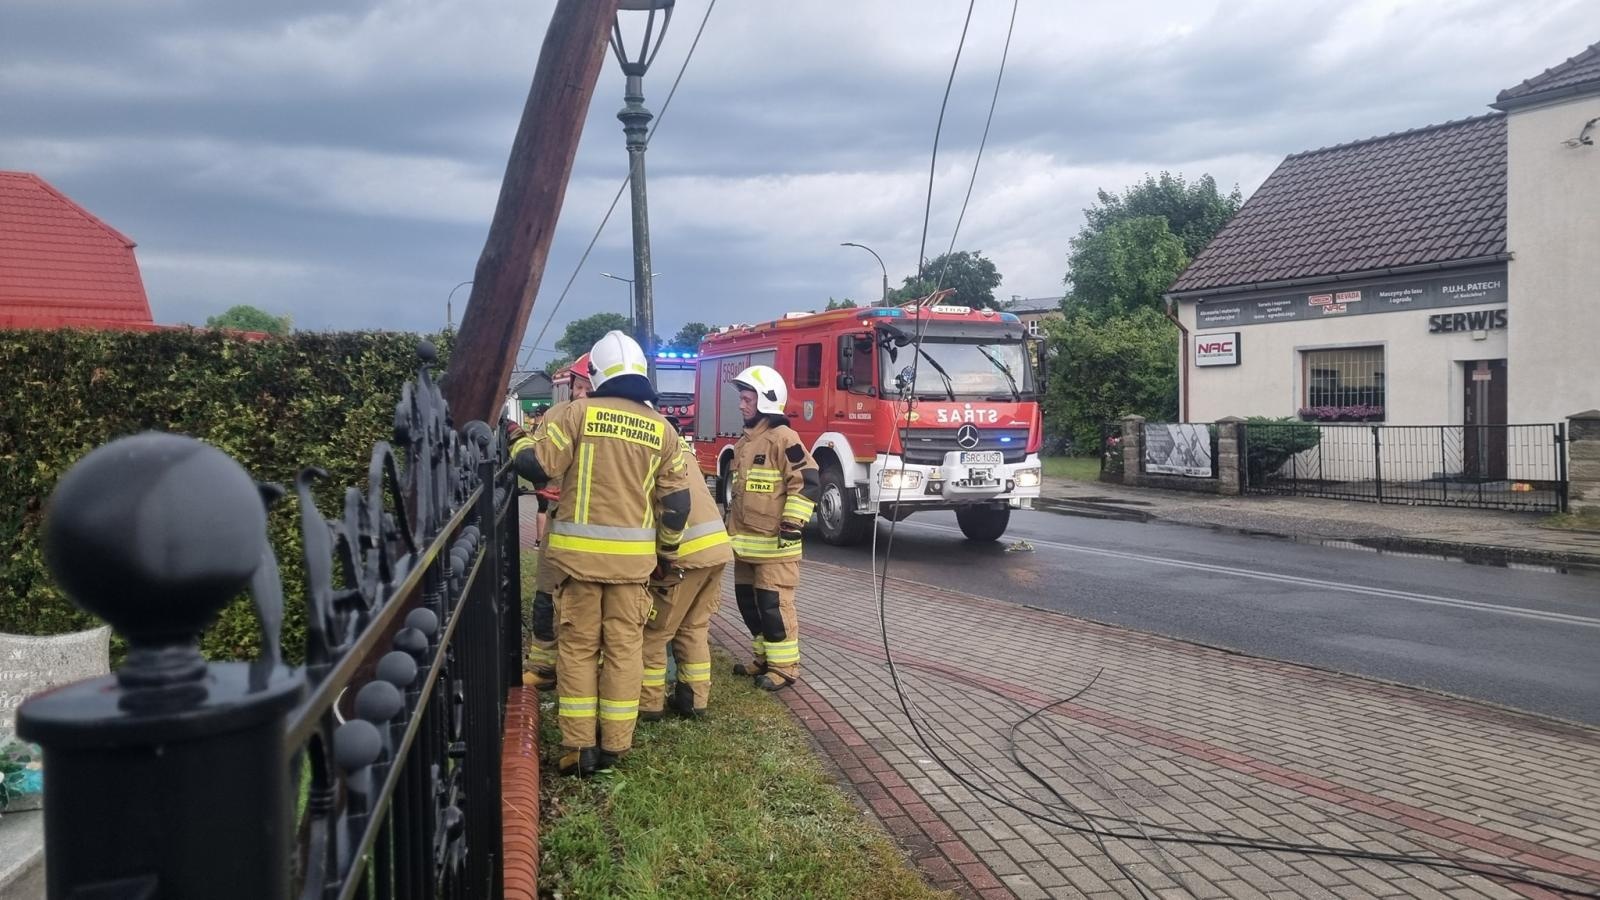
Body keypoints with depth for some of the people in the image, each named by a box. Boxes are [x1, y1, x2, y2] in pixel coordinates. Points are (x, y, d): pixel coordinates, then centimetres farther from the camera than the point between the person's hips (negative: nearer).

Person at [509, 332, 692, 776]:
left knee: (578, 647, 7)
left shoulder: (576, 413, -5)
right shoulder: (660, 428, 5)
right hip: (633, 555, 2)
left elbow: (535, 466, -7)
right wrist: (666, 550, 20)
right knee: (624, 647, 9)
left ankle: (579, 747, 9)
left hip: (580, 551, -2)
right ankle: (614, 745, 14)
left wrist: (520, 442, 15)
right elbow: (677, 500, 6)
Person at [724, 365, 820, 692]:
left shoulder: (782, 438, -13)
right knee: (748, 601, 14)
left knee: (774, 604, -5)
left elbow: (808, 481, -18)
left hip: (773, 543, -9)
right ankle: (764, 657, 27)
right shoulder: (745, 441, 16)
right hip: (746, 541, 9)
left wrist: (792, 524, -21)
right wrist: (731, 526, 25)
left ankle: (785, 666, 4)